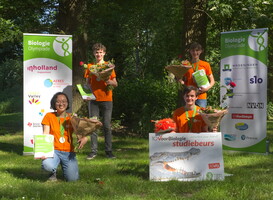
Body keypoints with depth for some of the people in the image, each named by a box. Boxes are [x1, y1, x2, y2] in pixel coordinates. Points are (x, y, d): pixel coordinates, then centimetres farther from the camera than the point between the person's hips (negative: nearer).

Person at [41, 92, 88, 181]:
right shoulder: (49, 116, 4)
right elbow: (45, 134, -4)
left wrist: (84, 138, -24)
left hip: (68, 152, 2)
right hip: (54, 150, -2)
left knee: (72, 179, -15)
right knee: (47, 165, -36)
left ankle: (64, 165, 22)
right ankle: (53, 172, 5)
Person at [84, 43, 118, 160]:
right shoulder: (90, 67, 11)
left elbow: (115, 83, 9)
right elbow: (87, 83, 13)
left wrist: (110, 82, -14)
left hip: (106, 99, -1)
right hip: (93, 99, 1)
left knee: (107, 126, -2)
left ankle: (109, 151, 2)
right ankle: (93, 151, 2)